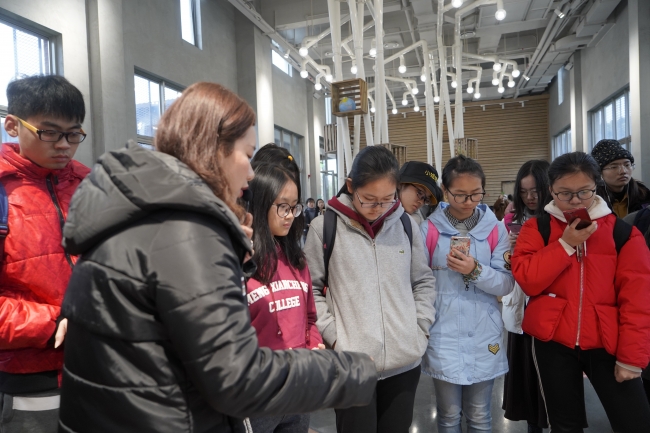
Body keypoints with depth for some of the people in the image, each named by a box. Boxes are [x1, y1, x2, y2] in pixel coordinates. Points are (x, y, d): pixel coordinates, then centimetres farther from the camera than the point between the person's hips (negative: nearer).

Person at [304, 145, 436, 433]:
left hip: (405, 361, 4)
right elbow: (311, 289, -1)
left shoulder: (405, 224, 5)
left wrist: (421, 329, 5)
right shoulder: (325, 227, -6)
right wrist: (334, 337, -8)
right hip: (352, 364, -3)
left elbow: (424, 282, 14)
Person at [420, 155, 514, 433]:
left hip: (483, 336, 2)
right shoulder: (429, 229, -6)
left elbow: (506, 284, -3)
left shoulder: (494, 228, 0)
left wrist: (476, 271, -21)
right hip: (444, 338, -1)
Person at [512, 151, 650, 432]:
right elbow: (526, 280, -12)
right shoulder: (537, 228, -1)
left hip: (607, 344, 0)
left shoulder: (622, 232, -1)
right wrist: (566, 244, -18)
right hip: (553, 341, 0)